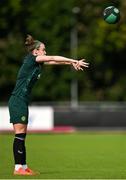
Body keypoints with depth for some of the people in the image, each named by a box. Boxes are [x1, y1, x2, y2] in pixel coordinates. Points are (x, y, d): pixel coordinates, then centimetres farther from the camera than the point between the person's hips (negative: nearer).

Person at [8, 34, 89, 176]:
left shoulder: (37, 63, 14)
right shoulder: (30, 59, -9)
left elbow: (53, 61, 16)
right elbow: (53, 58, -11)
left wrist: (73, 63, 8)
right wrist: (74, 61, -7)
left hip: (22, 102, 9)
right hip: (17, 101, -9)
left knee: (21, 136, 9)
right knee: (19, 135, -9)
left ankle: (23, 167, 11)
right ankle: (18, 168, -9)